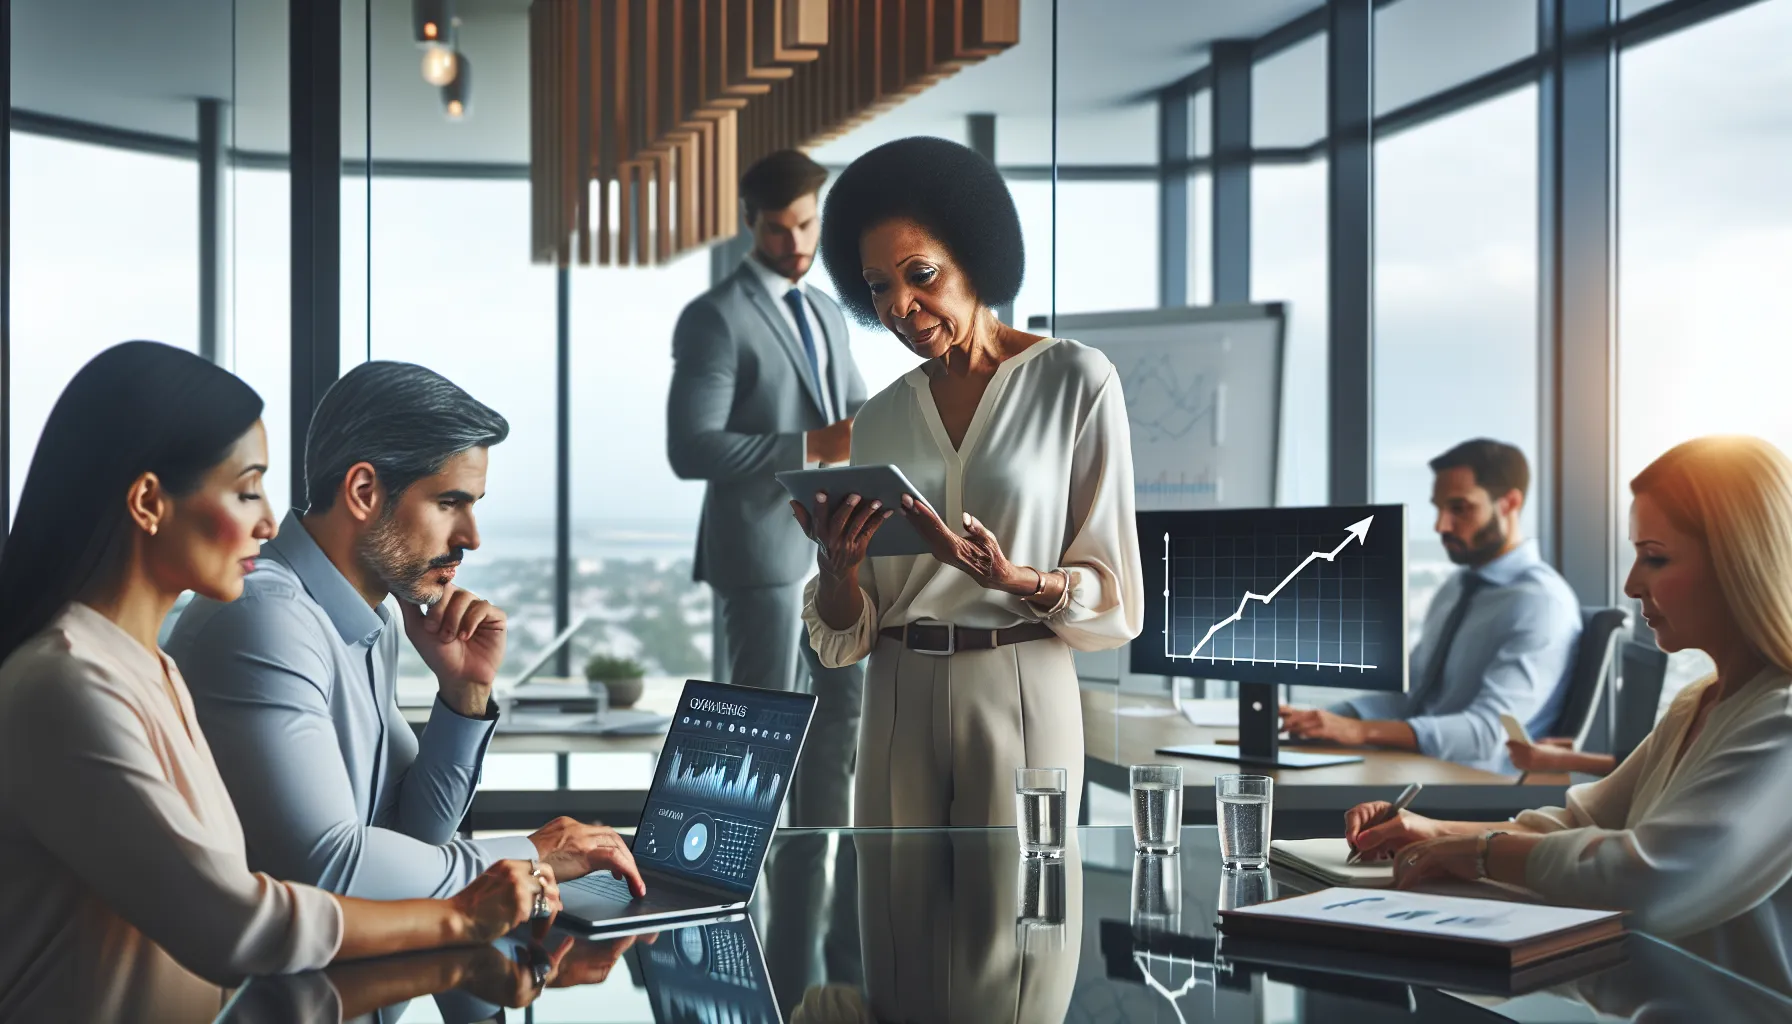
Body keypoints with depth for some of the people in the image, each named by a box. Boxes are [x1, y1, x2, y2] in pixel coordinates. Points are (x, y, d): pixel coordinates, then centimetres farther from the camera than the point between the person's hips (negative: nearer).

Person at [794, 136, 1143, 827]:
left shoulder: (1075, 381, -2)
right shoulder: (880, 418, 10)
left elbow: (1113, 601, -3)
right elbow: (845, 639, 9)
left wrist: (1014, 579, -21)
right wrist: (837, 566, -11)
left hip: (1021, 692, -3)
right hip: (898, 702, 3)